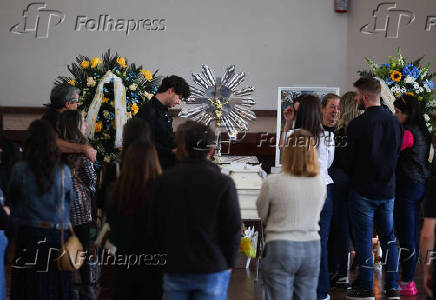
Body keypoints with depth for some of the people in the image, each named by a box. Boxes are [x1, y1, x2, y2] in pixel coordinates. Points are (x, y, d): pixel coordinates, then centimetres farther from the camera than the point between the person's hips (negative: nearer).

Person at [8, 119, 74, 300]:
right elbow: (68, 201, 7)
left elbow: (11, 199, 4)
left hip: (29, 236, -1)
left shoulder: (20, 170, -10)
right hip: (58, 236, 1)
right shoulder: (63, 171, -5)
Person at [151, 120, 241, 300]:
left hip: (174, 270, 2)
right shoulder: (223, 184, -9)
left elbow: (156, 225, 4)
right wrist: (229, 263, 7)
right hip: (213, 270, -2)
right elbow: (233, 229, -6)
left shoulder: (164, 181, -2)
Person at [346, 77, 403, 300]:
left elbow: (351, 158, -6)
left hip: (363, 190, -5)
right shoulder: (395, 123, 3)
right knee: (388, 239, 12)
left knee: (363, 239, 3)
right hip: (388, 189, 5)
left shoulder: (357, 125, -15)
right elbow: (396, 155, 10)